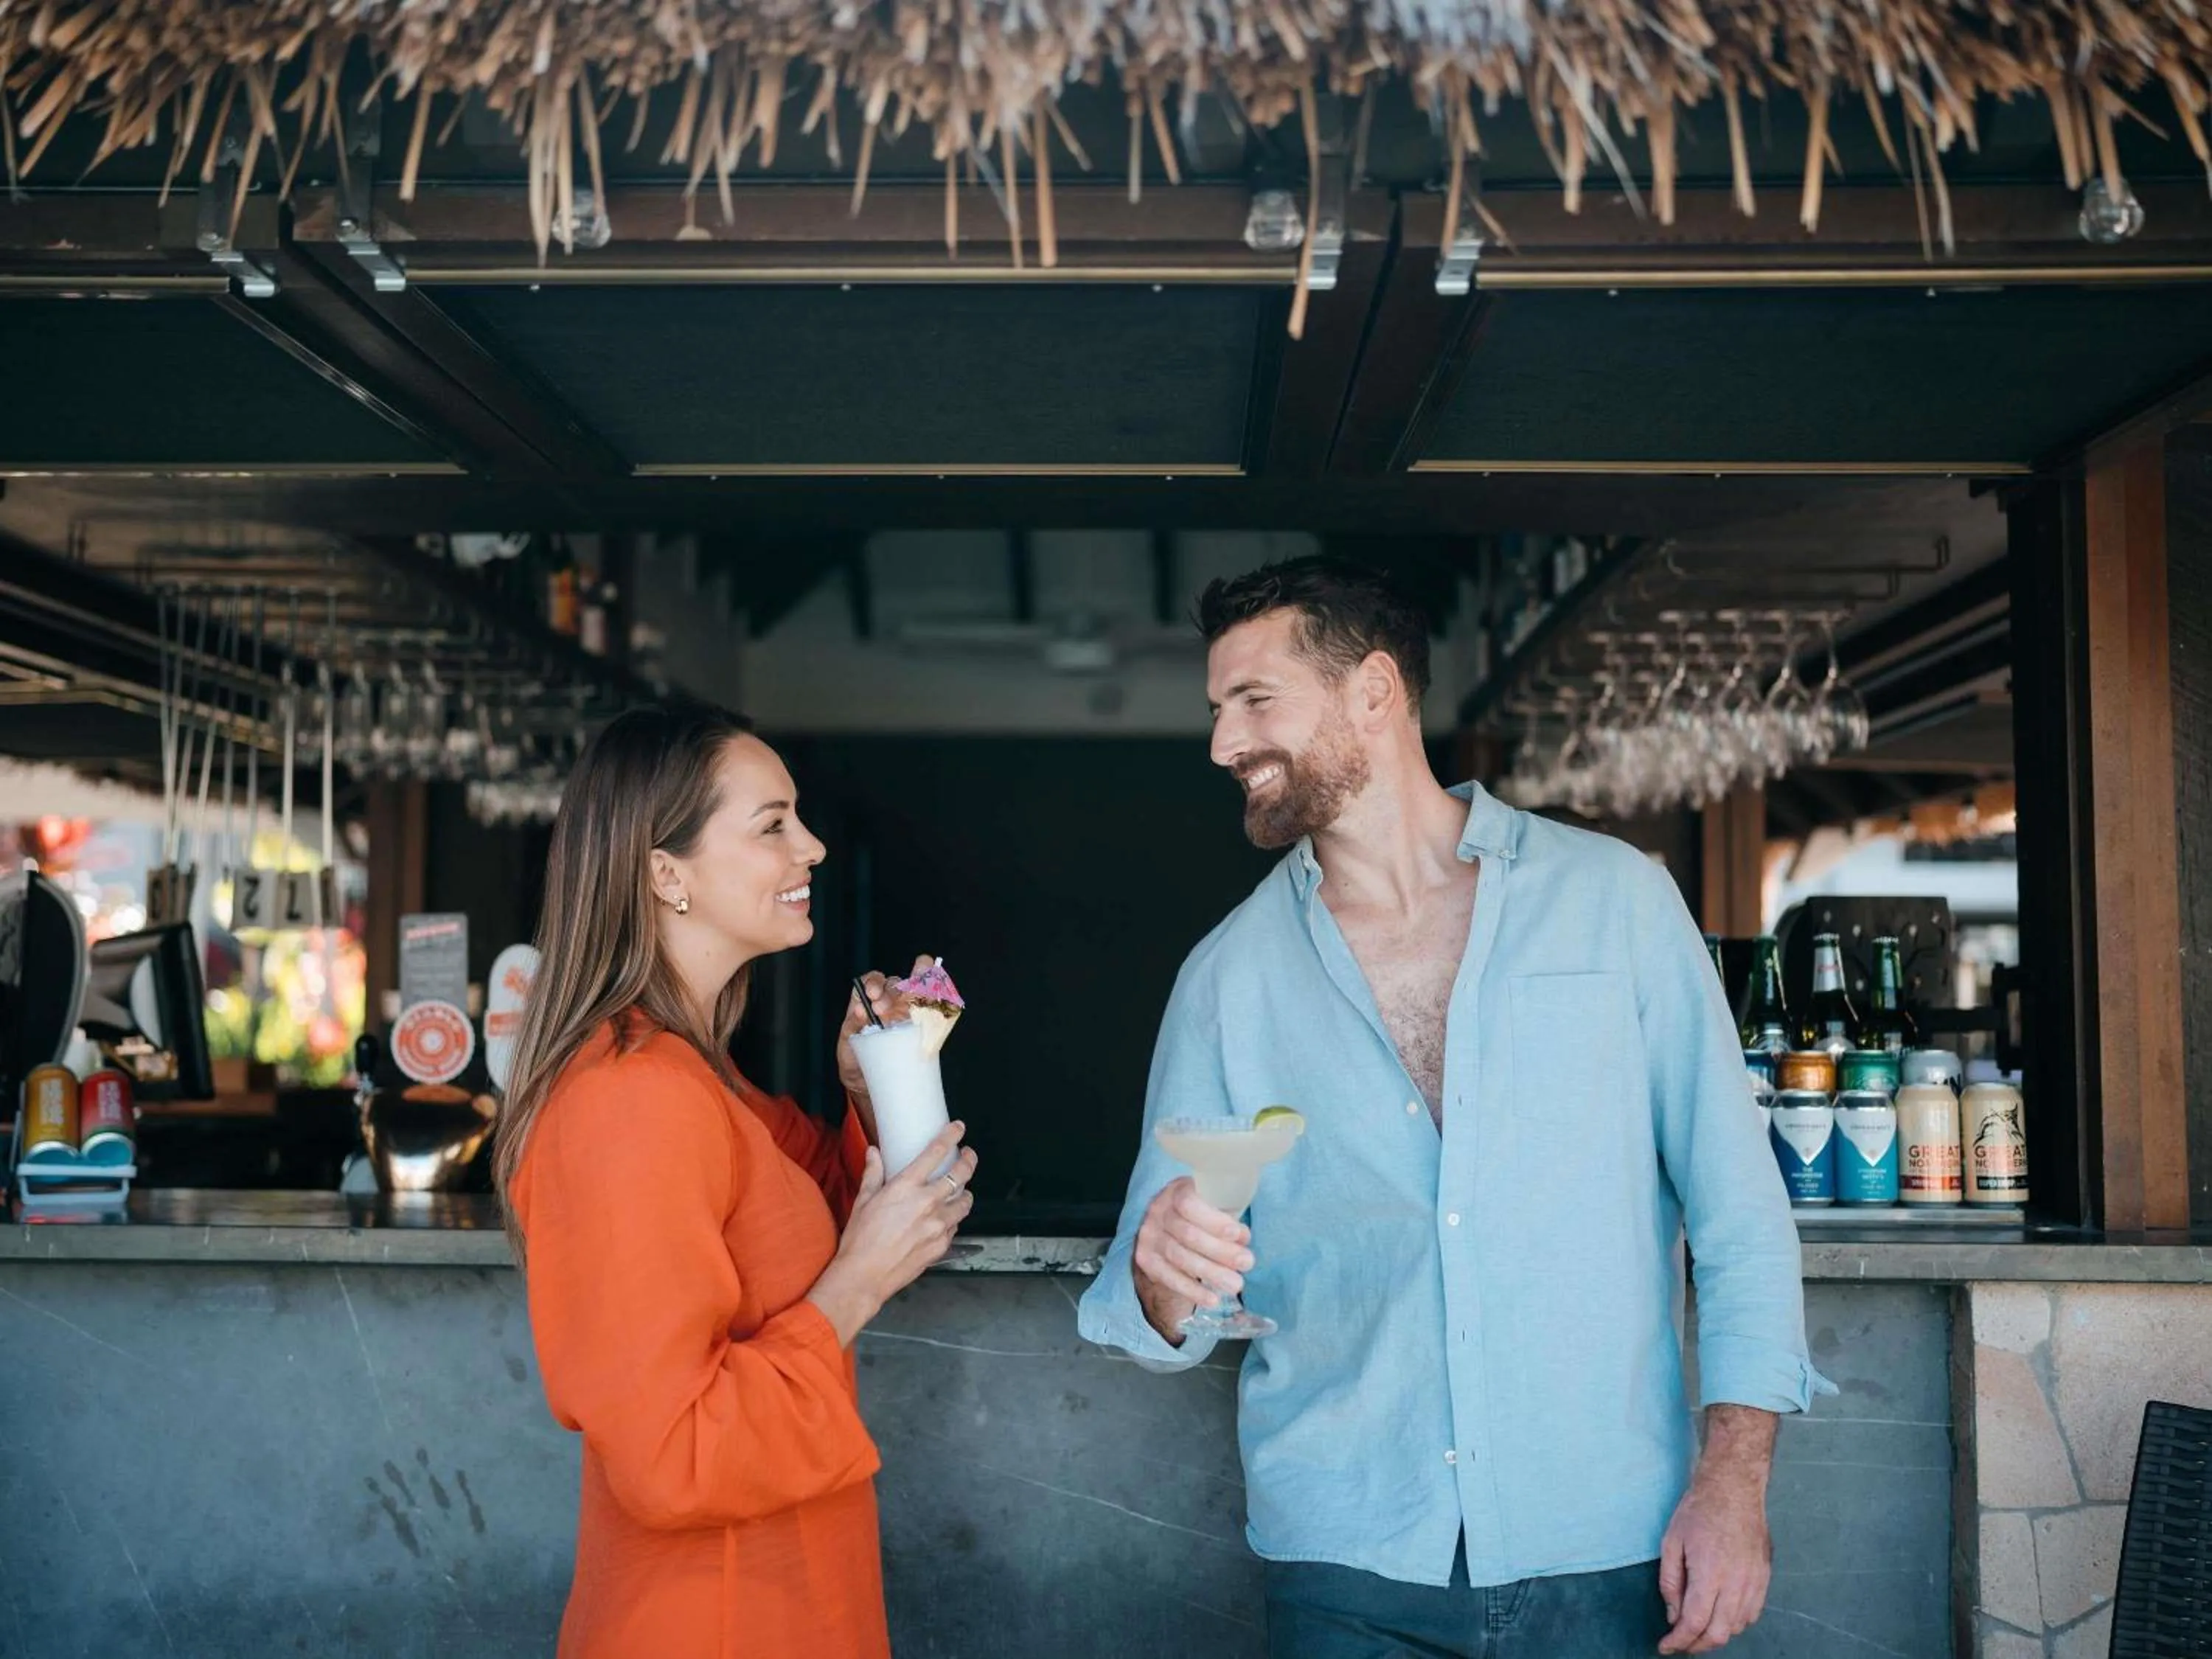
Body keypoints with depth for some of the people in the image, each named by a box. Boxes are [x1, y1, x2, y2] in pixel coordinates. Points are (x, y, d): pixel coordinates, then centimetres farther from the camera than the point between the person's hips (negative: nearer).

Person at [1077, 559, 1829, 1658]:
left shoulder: (1612, 897, 0)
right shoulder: (1228, 974, 4)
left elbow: (1737, 1205, 1)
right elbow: (1156, 1316, 4)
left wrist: (1735, 1475, -9)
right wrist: (1166, 1282, -19)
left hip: (1603, 1560, -1)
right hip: (1347, 1567, 1)